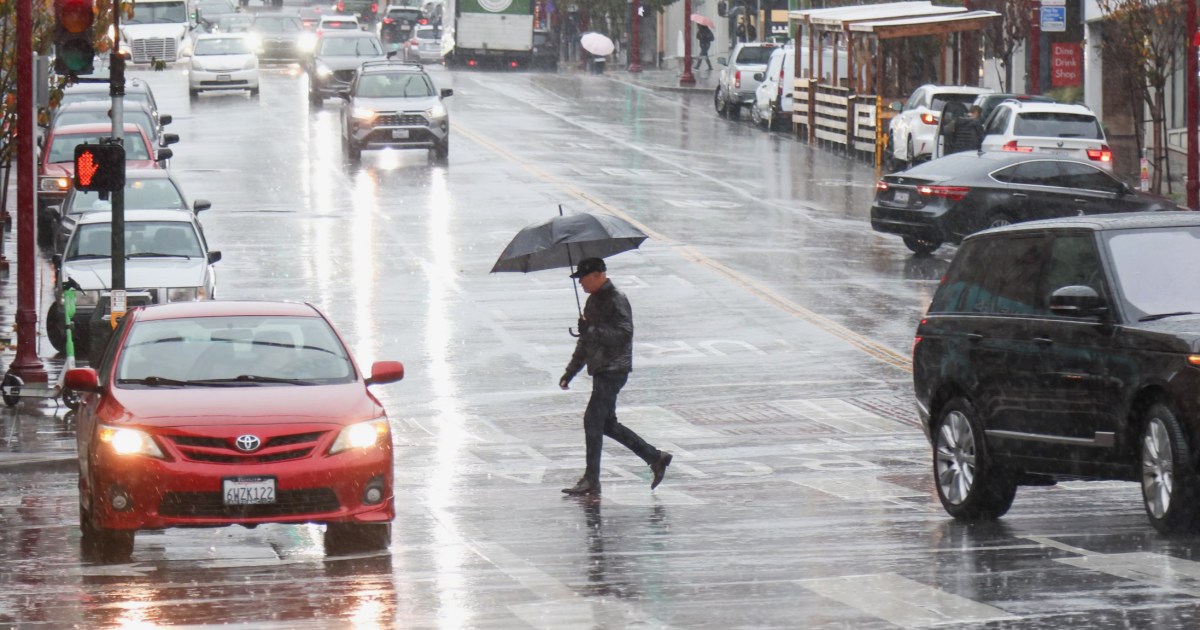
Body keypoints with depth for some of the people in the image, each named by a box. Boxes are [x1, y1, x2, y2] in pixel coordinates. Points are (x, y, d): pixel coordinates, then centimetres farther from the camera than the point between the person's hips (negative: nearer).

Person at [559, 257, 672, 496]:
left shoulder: (616, 300, -13)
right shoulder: (593, 301, 17)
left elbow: (624, 334, -23)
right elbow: (585, 342, 24)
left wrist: (591, 331, -24)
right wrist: (570, 371, 22)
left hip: (613, 370, -10)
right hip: (601, 369, 10)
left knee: (593, 420, -12)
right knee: (607, 423, 12)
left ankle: (591, 480, -7)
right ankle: (655, 458, 19)